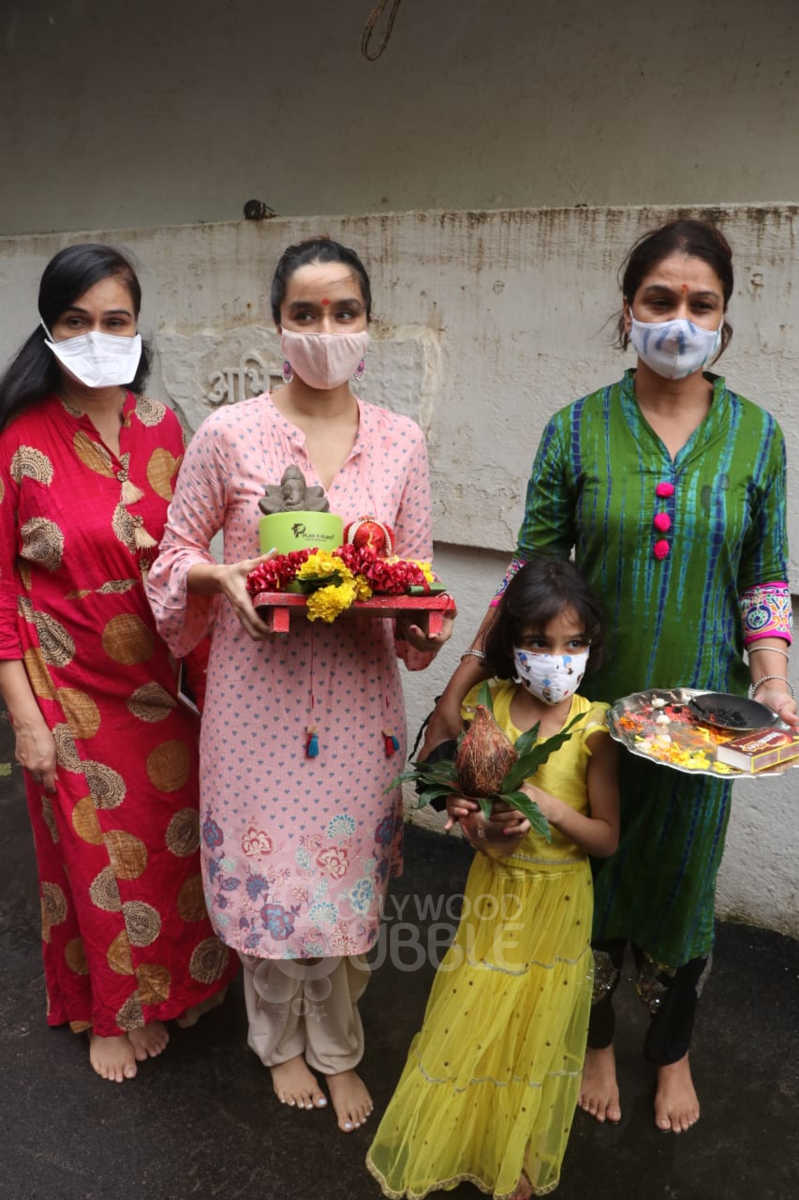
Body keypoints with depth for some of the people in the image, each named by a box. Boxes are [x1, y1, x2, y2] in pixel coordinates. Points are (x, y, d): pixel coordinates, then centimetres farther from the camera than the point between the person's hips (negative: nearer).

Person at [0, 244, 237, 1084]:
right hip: (68, 685, -3)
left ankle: (153, 997, 43)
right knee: (91, 851, 14)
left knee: (166, 842, 15)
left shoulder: (160, 426, 0)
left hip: (159, 680, 4)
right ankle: (105, 1011, 40)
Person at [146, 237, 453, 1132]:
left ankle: (338, 1050, 41)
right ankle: (281, 1042, 42)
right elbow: (178, 553, 2)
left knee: (347, 866, 14)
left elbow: (419, 578, 6)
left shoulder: (400, 441, 0)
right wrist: (222, 574, -17)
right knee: (268, 865, 11)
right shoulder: (228, 434, -7)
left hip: (358, 694, 2)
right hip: (261, 687, -2)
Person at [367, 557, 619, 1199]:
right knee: (468, 1026, 14)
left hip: (556, 903, -1)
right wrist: (467, 812, -18)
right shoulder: (485, 703, -11)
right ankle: (447, 1147, 42)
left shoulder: (592, 727, -17)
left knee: (534, 1033, 18)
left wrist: (548, 806, -27)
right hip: (493, 888, 2)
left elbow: (608, 838, -12)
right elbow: (455, 787, 3)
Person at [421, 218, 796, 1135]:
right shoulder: (577, 429, -6)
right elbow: (532, 573, -4)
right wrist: (464, 678, -9)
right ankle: (595, 1041, 45)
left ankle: (672, 1050, 47)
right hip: (588, 701, 0)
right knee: (590, 885, 15)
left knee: (678, 887, 17)